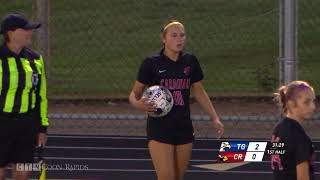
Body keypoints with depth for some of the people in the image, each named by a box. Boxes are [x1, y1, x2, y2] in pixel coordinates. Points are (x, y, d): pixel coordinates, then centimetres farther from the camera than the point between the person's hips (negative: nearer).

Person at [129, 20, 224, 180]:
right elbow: (134, 93, 0)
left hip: (184, 129, 4)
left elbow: (199, 92, 17)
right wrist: (138, 104, -22)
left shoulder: (190, 61, 5)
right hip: (159, 129, -4)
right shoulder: (152, 63, -6)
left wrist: (215, 118, 12)